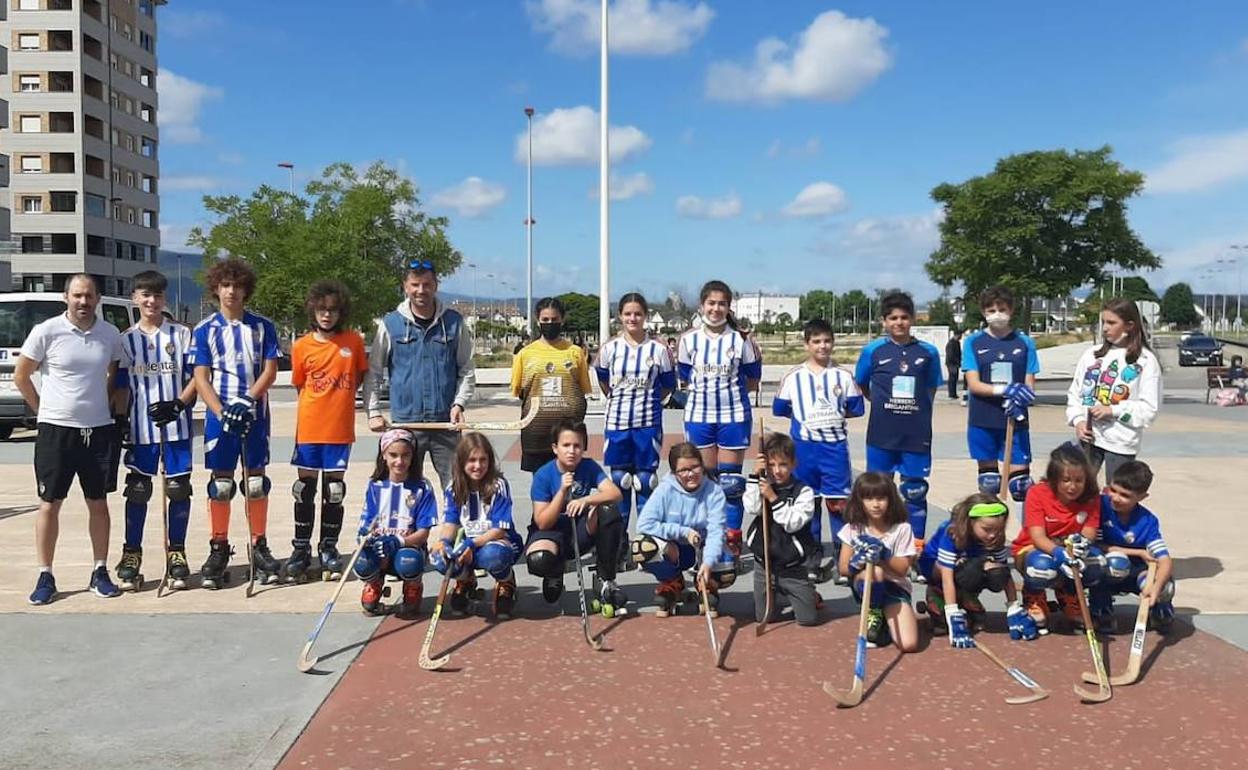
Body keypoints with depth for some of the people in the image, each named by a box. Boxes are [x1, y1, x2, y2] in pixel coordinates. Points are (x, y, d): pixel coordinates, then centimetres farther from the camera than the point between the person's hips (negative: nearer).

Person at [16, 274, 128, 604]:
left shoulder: (110, 334, 2)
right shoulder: (46, 332, -7)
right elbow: (21, 375, 2)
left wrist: (117, 413, 8)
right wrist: (43, 410, 1)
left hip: (100, 429, 3)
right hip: (56, 429, -2)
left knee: (99, 503, 10)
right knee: (50, 504, 4)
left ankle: (100, 572, 19)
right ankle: (45, 577, 13)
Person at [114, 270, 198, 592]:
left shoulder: (181, 334, 4)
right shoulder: (125, 339, 8)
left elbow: (195, 376, 1)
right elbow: (120, 386, 9)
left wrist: (178, 404, -14)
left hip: (177, 425, -1)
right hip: (141, 427, 1)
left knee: (178, 489, 2)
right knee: (137, 490, 3)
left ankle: (176, 554, 13)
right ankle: (131, 555, 13)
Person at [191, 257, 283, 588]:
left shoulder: (262, 326, 4)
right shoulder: (205, 329, 3)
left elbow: (269, 371, -1)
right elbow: (201, 378, -2)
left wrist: (247, 402, -15)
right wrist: (222, 412, -16)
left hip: (255, 414, 0)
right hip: (219, 415, 0)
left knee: (256, 480, 5)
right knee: (221, 483, 4)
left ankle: (259, 547, 15)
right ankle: (219, 549, 15)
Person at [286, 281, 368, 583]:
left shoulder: (353, 341, 0)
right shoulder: (302, 346, 0)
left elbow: (361, 376, 11)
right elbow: (300, 385, 11)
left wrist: (339, 399, 3)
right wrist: (324, 400, 3)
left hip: (340, 429, 0)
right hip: (309, 428, 0)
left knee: (334, 490, 8)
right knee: (305, 489, 6)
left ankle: (328, 548, 20)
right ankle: (300, 550, 17)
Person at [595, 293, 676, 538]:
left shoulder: (658, 350, -2)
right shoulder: (609, 349, 1)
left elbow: (668, 385, 8)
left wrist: (647, 400, 5)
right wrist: (620, 399, 12)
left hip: (648, 423, -1)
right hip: (617, 421, 1)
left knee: (646, 480, 4)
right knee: (619, 481, 9)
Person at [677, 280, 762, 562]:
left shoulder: (740, 340, -3)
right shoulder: (688, 339, 1)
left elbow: (753, 378, 6)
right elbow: (684, 377, 10)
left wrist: (728, 390, 0)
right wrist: (707, 391, 2)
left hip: (734, 416, -1)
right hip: (699, 415, 2)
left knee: (730, 482, 2)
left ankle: (733, 543, 12)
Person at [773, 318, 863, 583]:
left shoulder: (843, 376, 3)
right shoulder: (793, 377, 3)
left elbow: (857, 408, 7)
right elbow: (779, 408, 7)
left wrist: (837, 414, -1)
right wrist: (803, 415, 2)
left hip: (835, 445, -1)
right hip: (804, 447, 1)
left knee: (838, 504, -2)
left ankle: (844, 562, 7)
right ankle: (812, 562, 20)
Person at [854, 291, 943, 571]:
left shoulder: (928, 352, 3)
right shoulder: (873, 350, 0)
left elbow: (931, 390, 14)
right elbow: (860, 385, 11)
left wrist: (917, 414, 8)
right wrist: (883, 405, 8)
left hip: (917, 435, 1)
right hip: (881, 435, 0)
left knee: (915, 492, 7)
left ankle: (918, 551, 17)